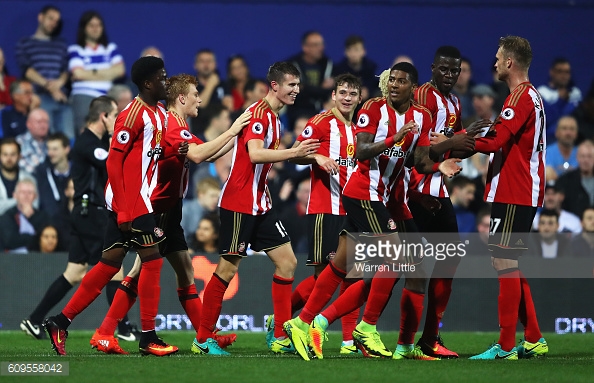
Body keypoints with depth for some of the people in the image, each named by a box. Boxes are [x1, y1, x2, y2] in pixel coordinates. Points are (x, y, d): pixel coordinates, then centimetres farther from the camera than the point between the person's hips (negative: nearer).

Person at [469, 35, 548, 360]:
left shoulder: (522, 97, -14)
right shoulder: (531, 96, 19)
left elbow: (494, 141, -22)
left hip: (513, 195, -10)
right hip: (522, 194, 10)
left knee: (504, 262, -10)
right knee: (508, 264, 14)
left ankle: (506, 346, -11)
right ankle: (533, 339, 16)